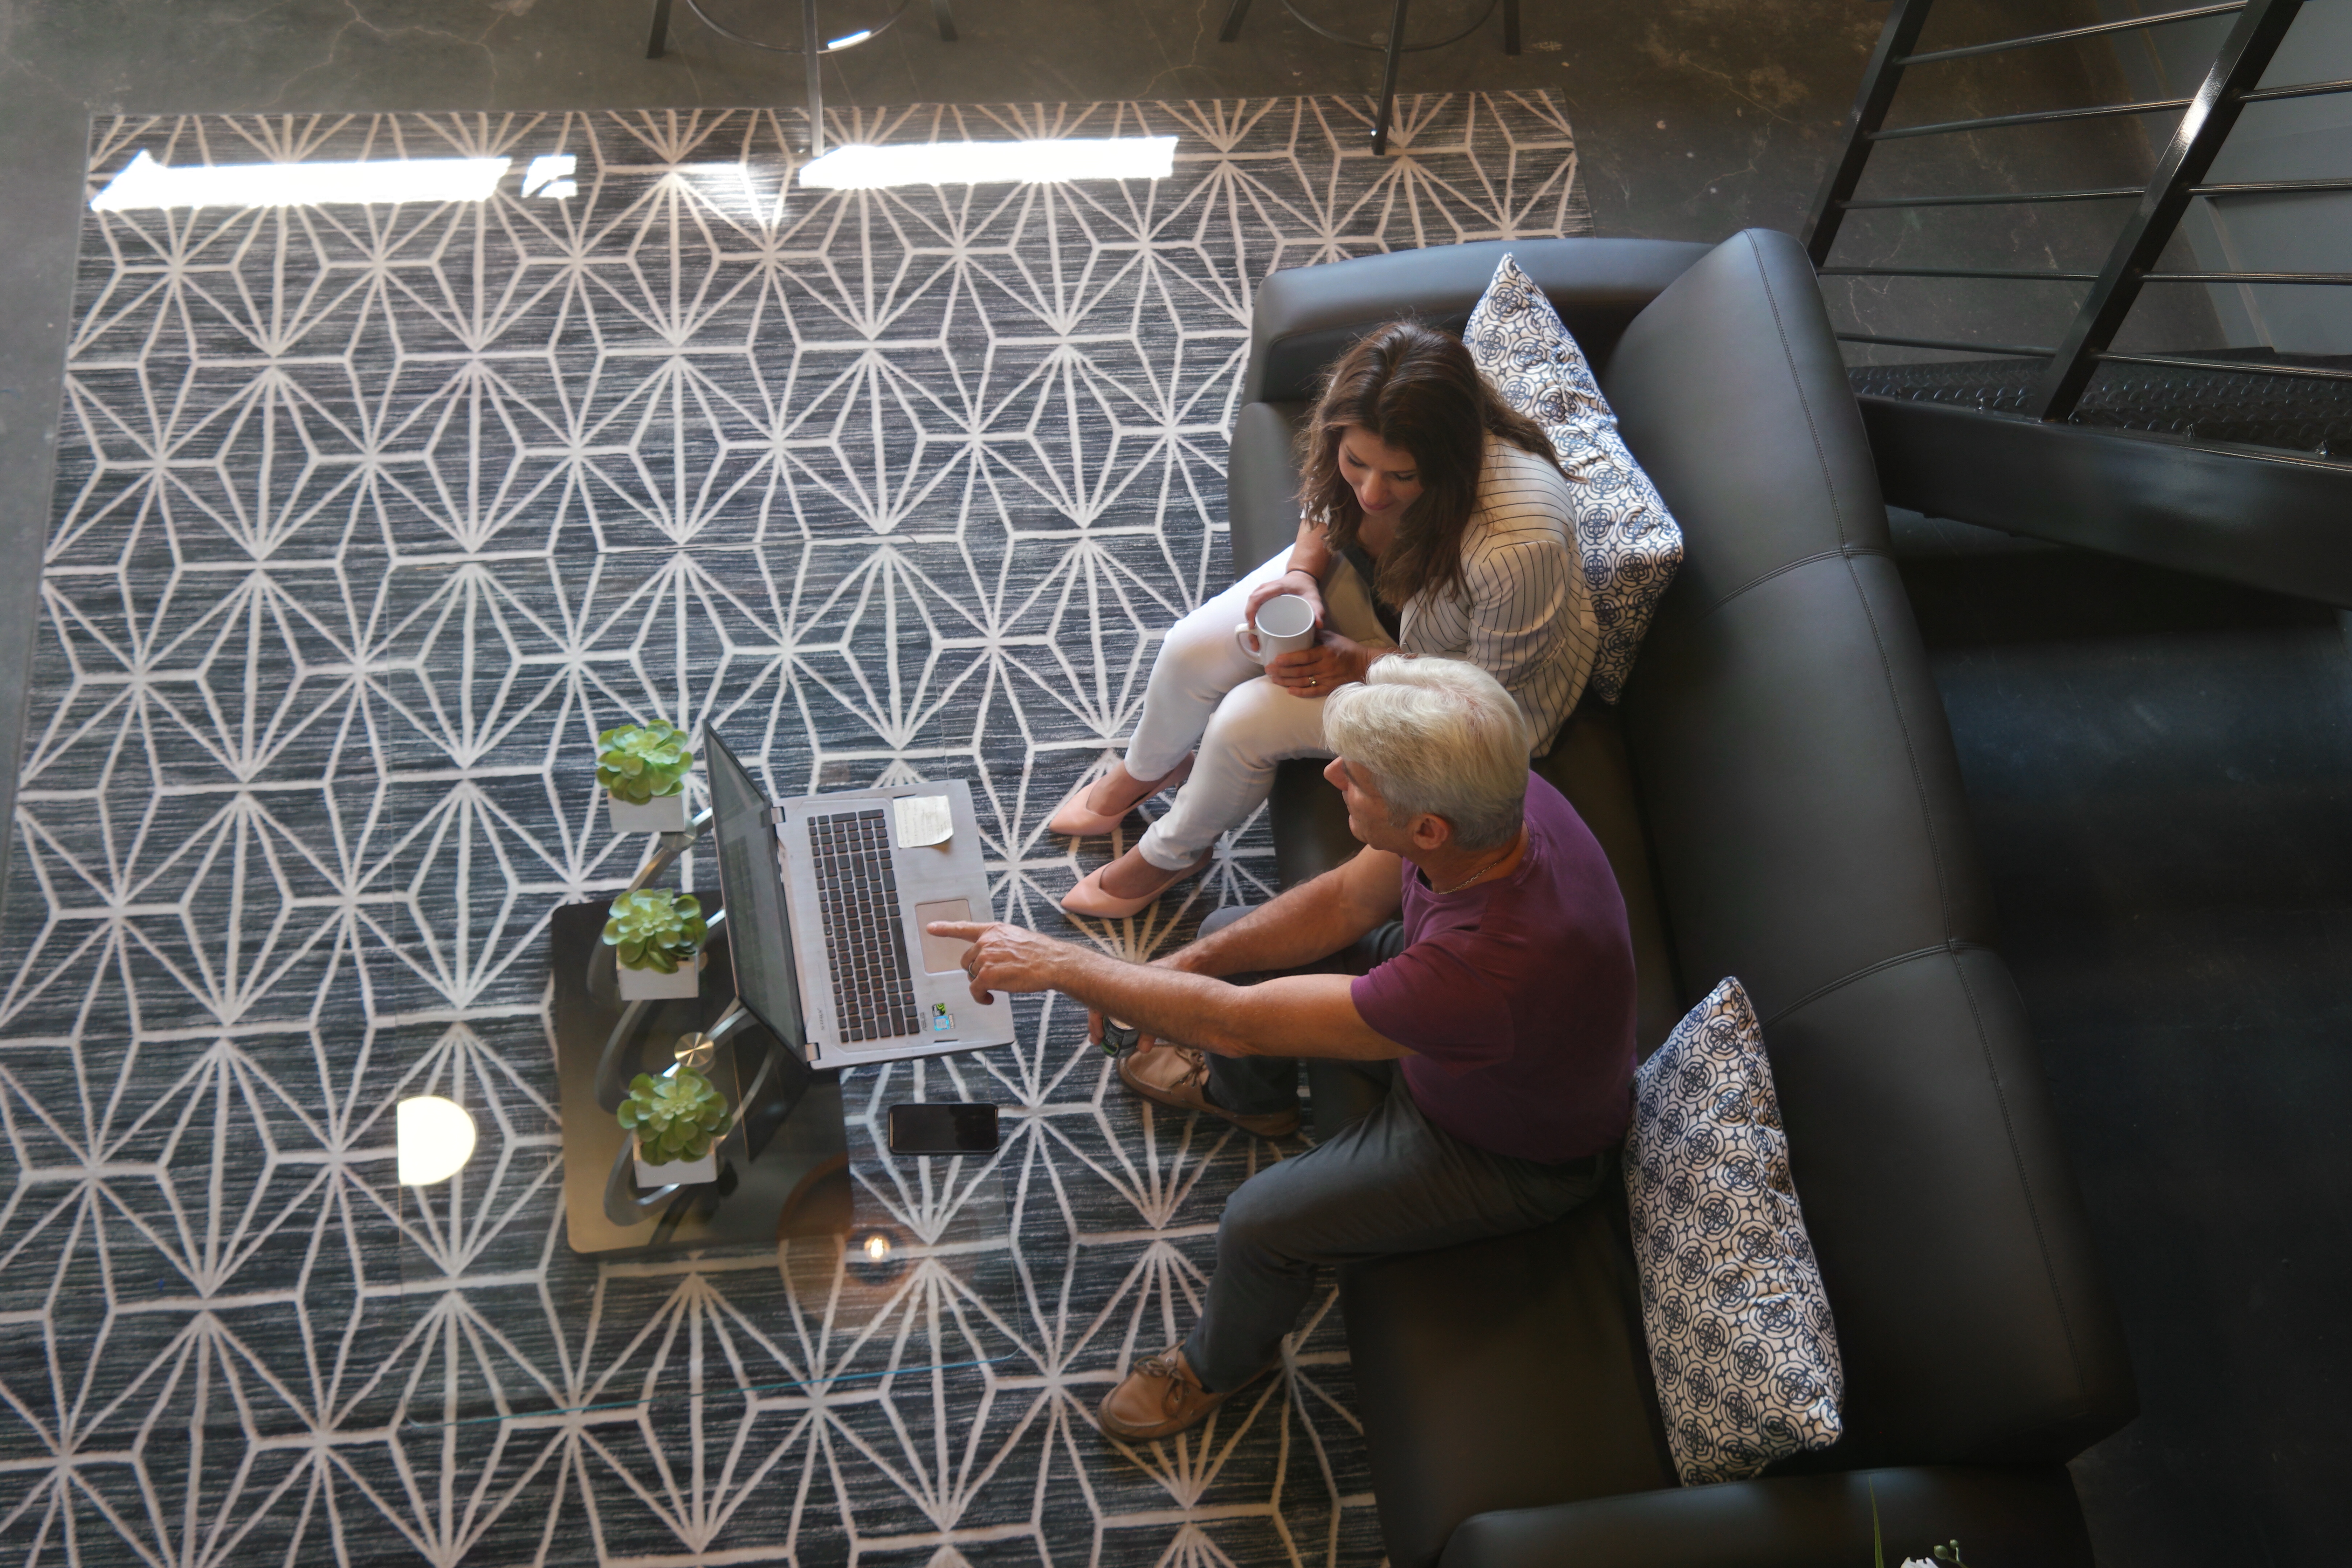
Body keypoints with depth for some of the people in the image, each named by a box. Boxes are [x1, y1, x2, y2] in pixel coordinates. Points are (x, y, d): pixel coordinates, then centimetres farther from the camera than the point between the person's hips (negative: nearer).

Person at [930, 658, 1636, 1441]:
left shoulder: (1495, 964, -48)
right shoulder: (1492, 792, -26)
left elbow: (1234, 1022, -39)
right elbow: (1344, 901, -7)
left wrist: (1057, 963, -29)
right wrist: (1180, 966, -15)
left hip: (1515, 1152, -7)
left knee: (1262, 1222, -15)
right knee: (1231, 943, 7)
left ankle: (1223, 1361, 23)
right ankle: (1250, 1097, 43)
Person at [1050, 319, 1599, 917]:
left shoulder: (1517, 546, -42)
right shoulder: (1359, 427, -26)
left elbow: (1498, 684, -23)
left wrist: (1361, 663, -25)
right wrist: (1301, 575, -21)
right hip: (1360, 577, 5)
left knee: (1245, 723, -18)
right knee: (1192, 652, -8)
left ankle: (1173, 852, 16)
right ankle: (1146, 769, 29)